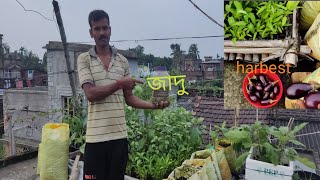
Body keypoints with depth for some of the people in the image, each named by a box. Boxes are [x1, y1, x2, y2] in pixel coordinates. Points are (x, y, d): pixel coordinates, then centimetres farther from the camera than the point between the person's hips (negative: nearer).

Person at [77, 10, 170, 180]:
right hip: (96, 136, -3)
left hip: (119, 135, 3)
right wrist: (119, 84, -15)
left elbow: (129, 98, 11)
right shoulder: (84, 59, 1)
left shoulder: (122, 61, 10)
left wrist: (153, 105, -3)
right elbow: (90, 94, -12)